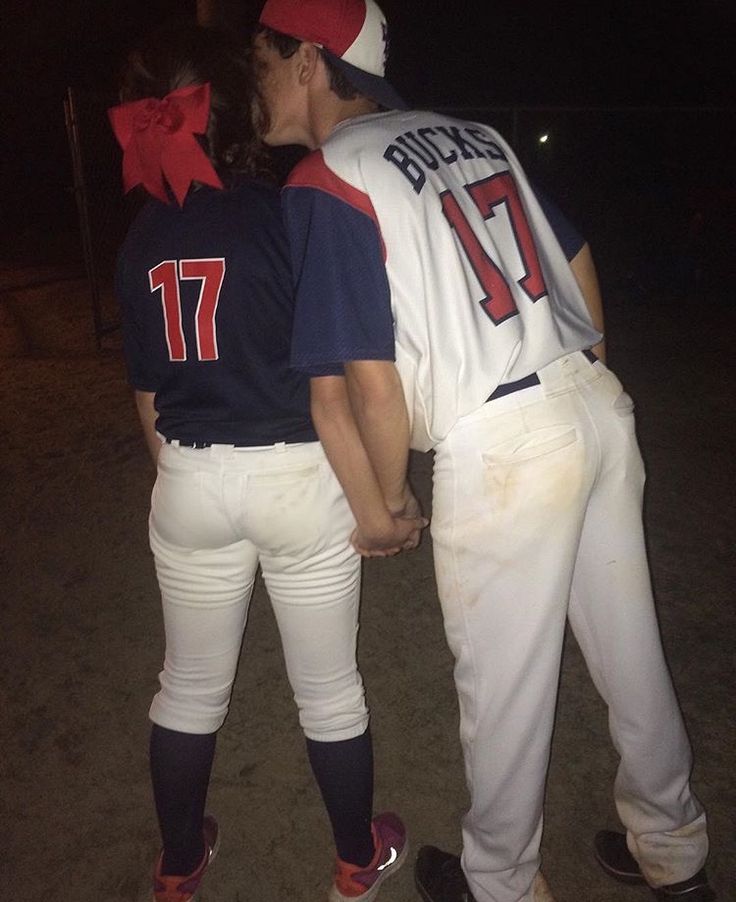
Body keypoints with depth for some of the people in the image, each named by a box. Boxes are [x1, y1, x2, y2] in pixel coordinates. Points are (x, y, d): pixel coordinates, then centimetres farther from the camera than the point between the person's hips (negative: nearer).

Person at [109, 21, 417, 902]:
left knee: (190, 687, 21)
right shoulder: (283, 211, -11)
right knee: (328, 688, 15)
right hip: (298, 476, -4)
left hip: (189, 483, 4)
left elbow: (148, 396, 8)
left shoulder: (139, 241, 3)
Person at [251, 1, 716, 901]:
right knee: (630, 652, 21)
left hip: (498, 451, -7)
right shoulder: (472, 130, 13)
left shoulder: (326, 181, -8)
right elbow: (580, 264, 15)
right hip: (598, 402, 8)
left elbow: (372, 383, -14)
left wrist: (386, 500, 3)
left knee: (503, 687, 12)